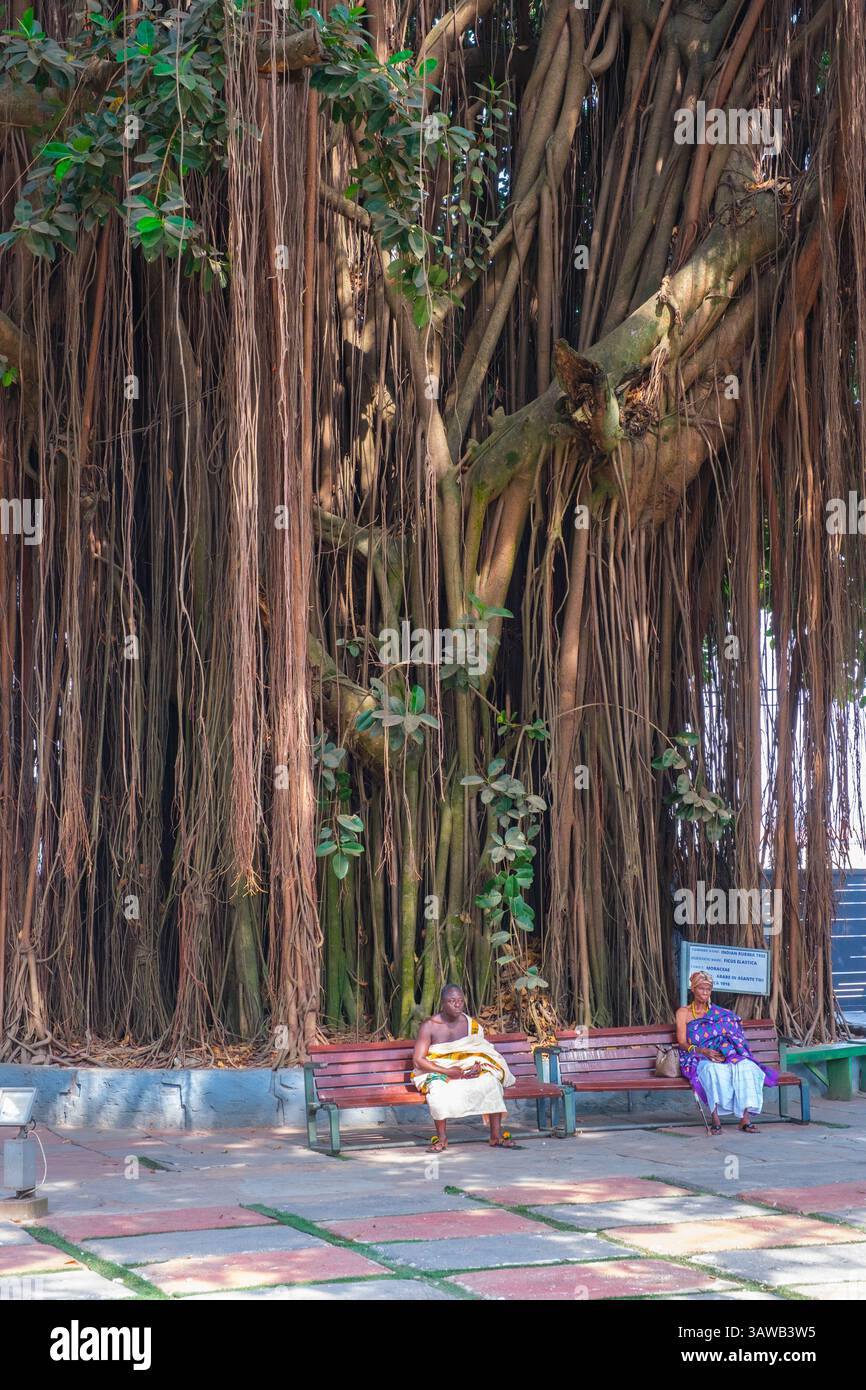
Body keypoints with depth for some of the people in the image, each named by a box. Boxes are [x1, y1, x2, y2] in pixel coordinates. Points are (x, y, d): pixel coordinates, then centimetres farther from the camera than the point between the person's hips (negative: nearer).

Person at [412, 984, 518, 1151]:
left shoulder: (471, 1024, 5)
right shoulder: (429, 1026, -6)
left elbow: (483, 1052, 11)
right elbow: (418, 1060, -11)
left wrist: (478, 1065, -14)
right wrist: (447, 1072, -21)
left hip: (467, 1071, 3)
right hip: (437, 1073, -3)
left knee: (490, 1081, -25)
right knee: (439, 1089, -38)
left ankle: (496, 1135, -22)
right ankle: (441, 1137, -27)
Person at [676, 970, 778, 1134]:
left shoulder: (718, 1013, 23)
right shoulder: (683, 1013, 14)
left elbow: (728, 1037, 14)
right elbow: (682, 1043, 2)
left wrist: (725, 1052, -9)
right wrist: (702, 1051, -17)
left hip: (724, 1056, 3)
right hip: (698, 1059, -3)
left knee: (745, 1066, -30)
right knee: (713, 1069, -39)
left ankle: (745, 1118, -37)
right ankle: (715, 1119, -45)